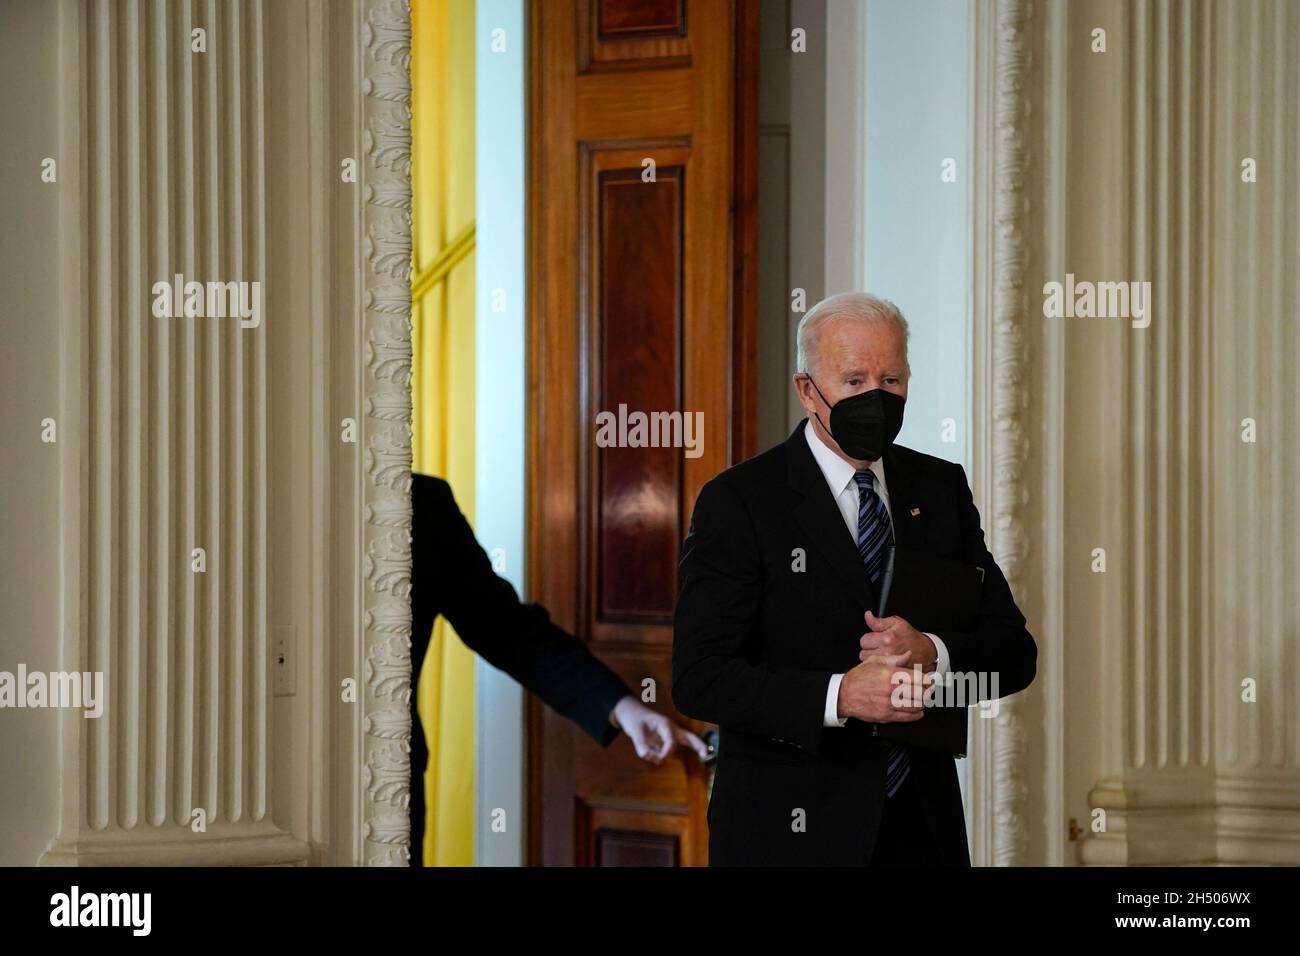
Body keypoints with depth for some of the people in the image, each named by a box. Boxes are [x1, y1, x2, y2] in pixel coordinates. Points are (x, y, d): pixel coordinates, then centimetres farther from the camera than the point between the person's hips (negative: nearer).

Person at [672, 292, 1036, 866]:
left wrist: (933, 654, -19)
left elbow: (1014, 652, 2)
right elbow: (698, 678, -16)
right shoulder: (738, 502, -9)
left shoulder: (941, 489, 6)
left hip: (922, 822, 4)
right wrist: (837, 695, -28)